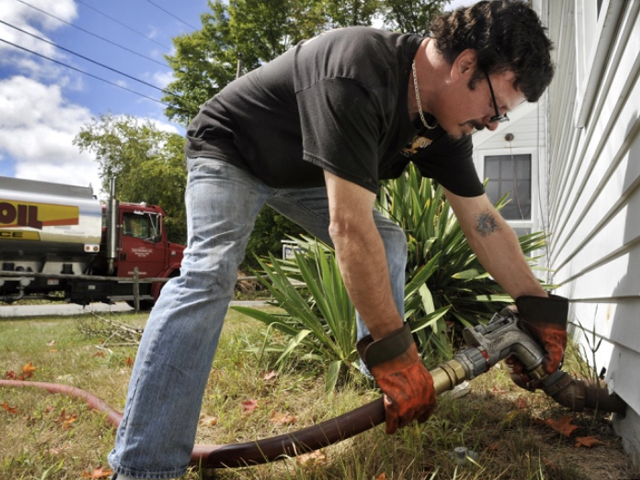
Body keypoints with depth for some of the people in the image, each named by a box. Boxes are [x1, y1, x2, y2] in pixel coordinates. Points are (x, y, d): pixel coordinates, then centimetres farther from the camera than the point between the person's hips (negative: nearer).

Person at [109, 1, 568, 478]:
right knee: (209, 272, -28)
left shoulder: (445, 119, -12)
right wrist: (391, 349, -37)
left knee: (389, 244, -1)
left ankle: (387, 381, 11)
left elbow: (485, 224, -6)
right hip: (230, 153, -7)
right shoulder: (356, 76, -39)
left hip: (304, 174, 8)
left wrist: (542, 309, -6)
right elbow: (349, 228, -43)